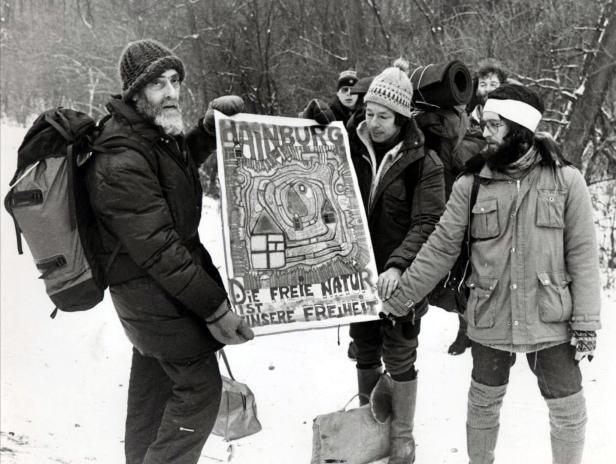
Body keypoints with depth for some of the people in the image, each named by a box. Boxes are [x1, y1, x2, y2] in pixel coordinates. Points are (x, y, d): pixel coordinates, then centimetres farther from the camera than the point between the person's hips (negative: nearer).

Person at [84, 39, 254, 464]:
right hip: (155, 288, -10)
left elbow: (180, 164, 23)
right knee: (200, 385, -5)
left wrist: (208, 129, 5)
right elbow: (158, 251, -30)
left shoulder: (158, 130, -1)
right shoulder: (122, 162, -30)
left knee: (154, 375, 25)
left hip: (151, 284, 10)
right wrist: (214, 308, -28)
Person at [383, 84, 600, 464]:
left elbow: (582, 254, -4)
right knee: (484, 403, 17)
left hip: (550, 320, -1)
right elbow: (440, 249, -2)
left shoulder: (565, 180, -5)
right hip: (490, 320, 1)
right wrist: (399, 299, -6)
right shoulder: (472, 185, -2)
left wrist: (586, 321, -6)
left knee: (569, 411, 10)